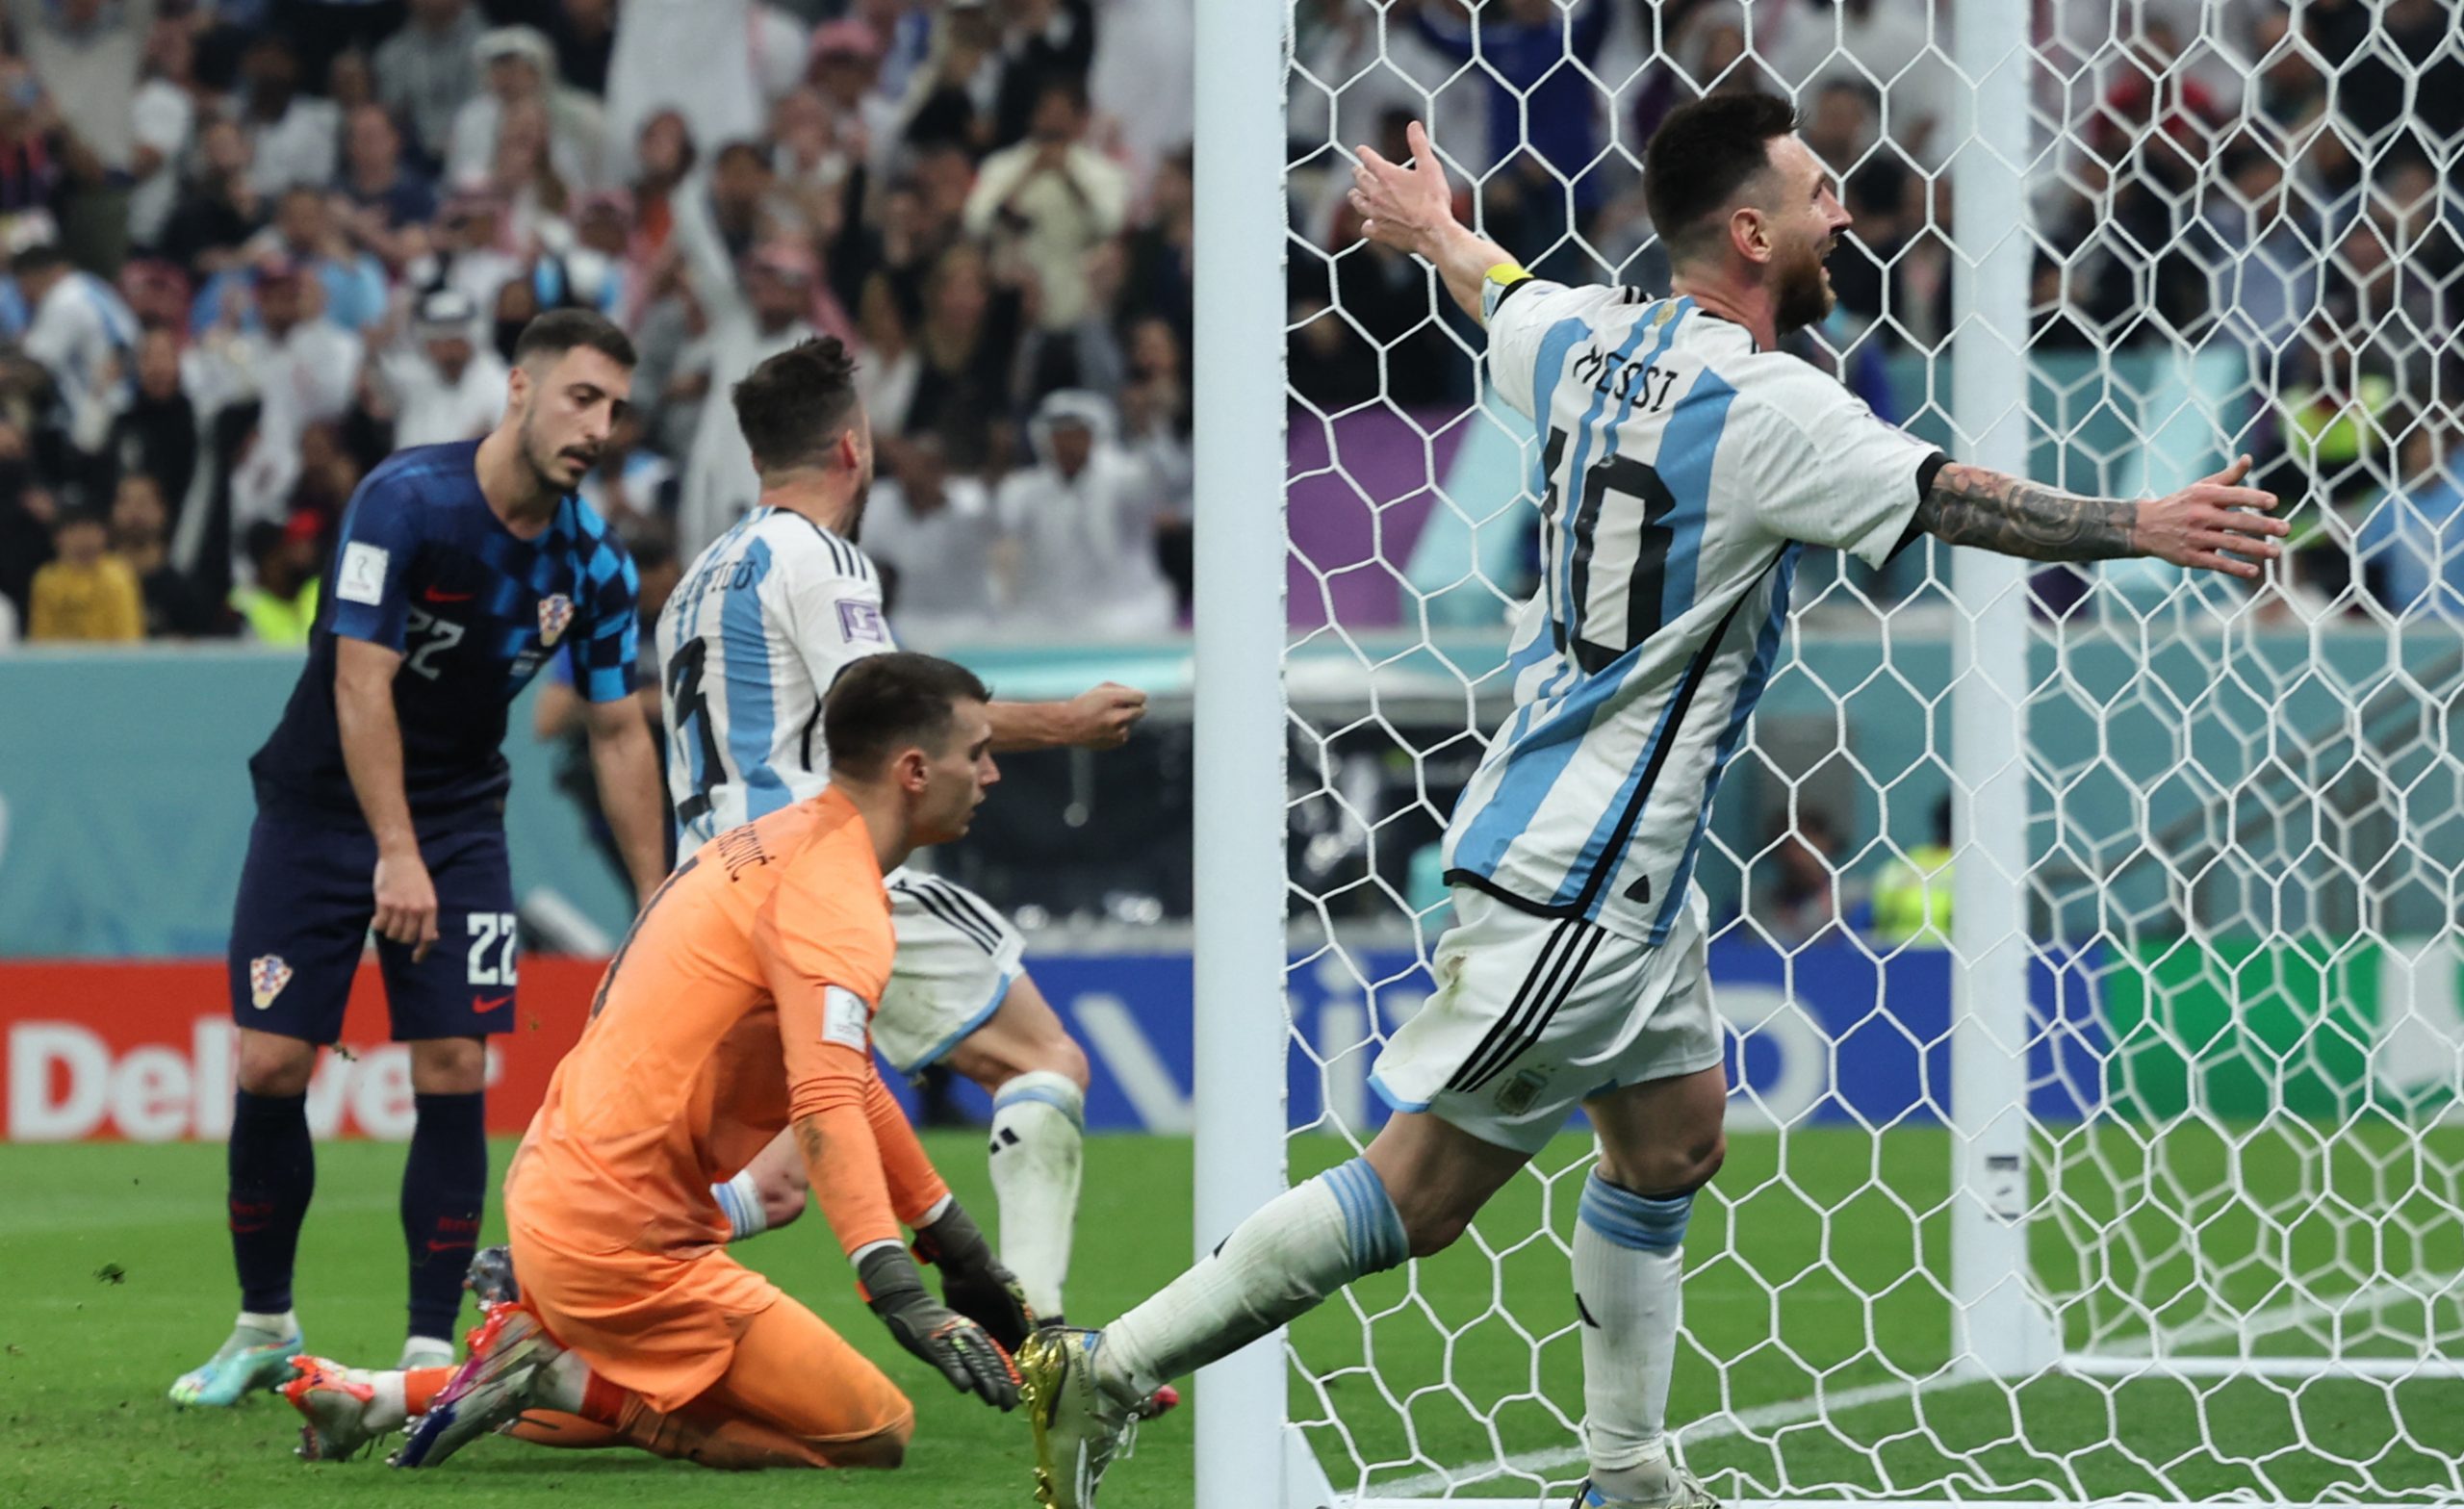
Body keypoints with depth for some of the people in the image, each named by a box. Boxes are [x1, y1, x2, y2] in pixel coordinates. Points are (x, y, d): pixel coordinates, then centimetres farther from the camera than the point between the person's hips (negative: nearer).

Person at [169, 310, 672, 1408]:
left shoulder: (591, 560, -5)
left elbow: (619, 732, 4)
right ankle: (263, 1327, 14)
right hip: (320, 805, -3)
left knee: (455, 1072, -9)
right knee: (268, 1066, -5)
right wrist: (395, 856, -30)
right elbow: (363, 682, -24)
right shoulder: (405, 500, -20)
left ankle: (432, 1348, -2)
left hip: (459, 816, 3)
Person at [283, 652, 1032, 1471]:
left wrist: (956, 1245, 27)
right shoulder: (832, 891, -16)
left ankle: (383, 1394, 16)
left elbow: (844, 1078, 26)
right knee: (874, 1432, -8)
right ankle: (555, 1378, -9)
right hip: (623, 1242, -10)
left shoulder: (779, 839, 15)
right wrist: (902, 1297, -39)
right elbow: (825, 1106, -30)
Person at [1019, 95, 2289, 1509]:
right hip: (1570, 880, -10)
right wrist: (2142, 528, -18)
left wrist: (1429, 226, 47)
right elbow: (1953, 499, -24)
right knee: (1421, 1193, -6)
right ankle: (1108, 1372, -4)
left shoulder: (1594, 341, 5)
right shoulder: (1763, 410, -21)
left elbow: (1499, 288, 26)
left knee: (1674, 1142, 17)